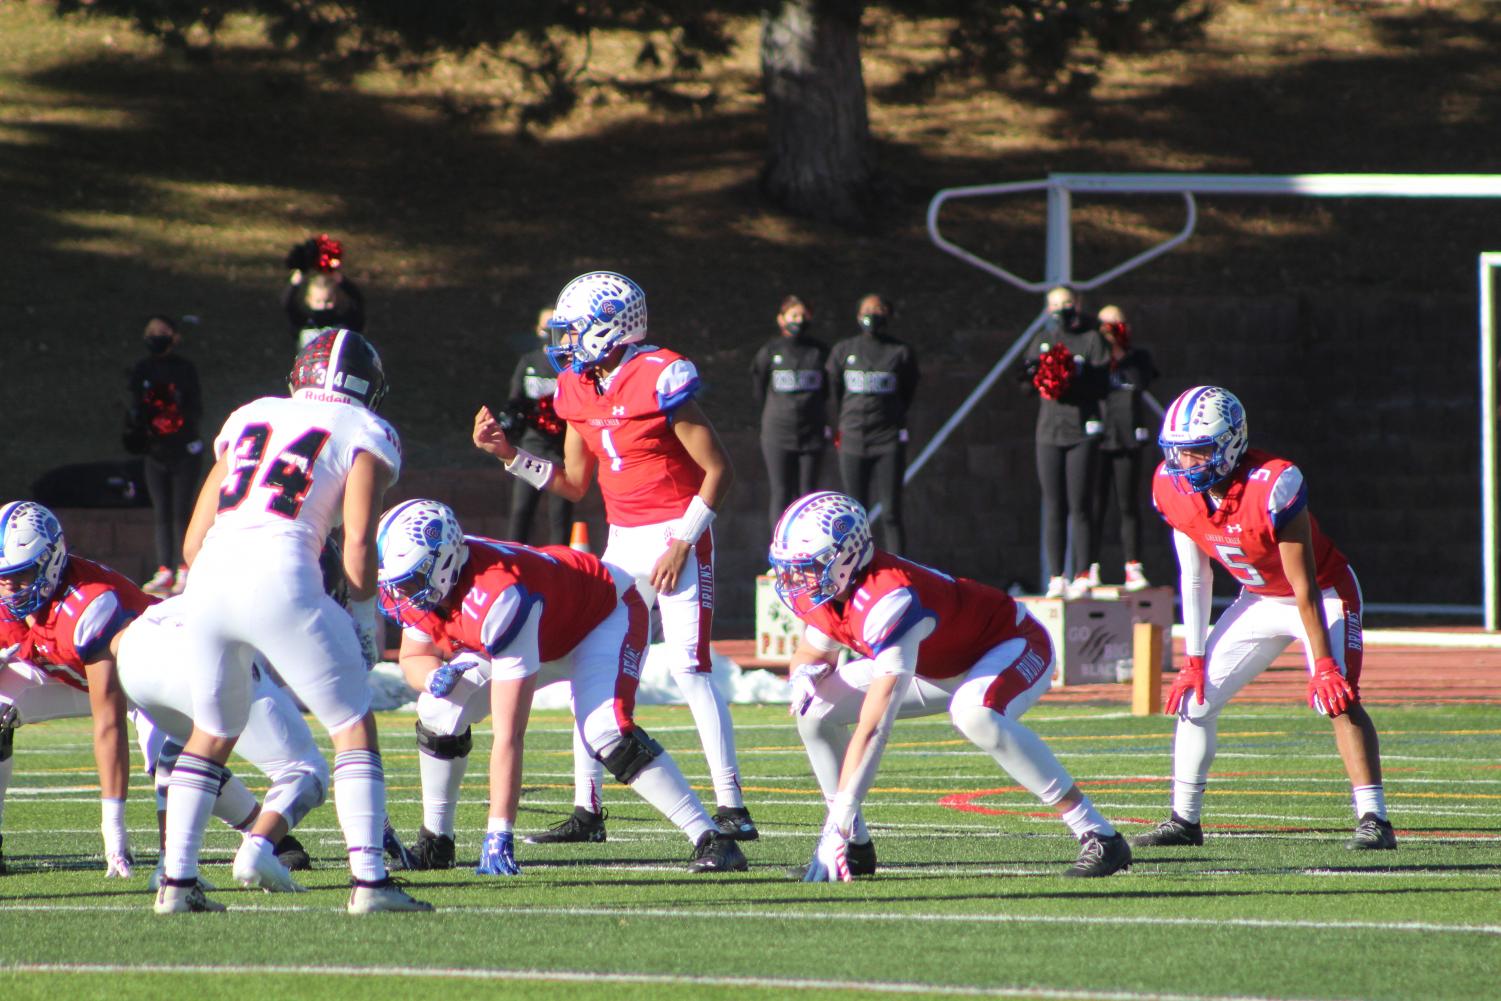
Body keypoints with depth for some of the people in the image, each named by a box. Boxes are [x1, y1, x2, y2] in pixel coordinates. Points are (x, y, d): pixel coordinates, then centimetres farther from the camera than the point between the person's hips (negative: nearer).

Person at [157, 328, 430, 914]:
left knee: (213, 733, 22)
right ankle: (369, 878, -3)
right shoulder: (365, 436, 12)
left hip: (209, 580, 5)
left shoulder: (250, 420, 26)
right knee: (353, 727, 7)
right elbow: (357, 546, 0)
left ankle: (177, 881, 18)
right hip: (280, 579, -5)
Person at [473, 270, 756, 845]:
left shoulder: (660, 379, -17)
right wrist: (507, 453, 4)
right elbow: (574, 484, 14)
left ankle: (732, 808, -11)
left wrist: (682, 543, -16)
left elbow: (718, 470, -14)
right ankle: (586, 811, 9)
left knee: (689, 668, -14)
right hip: (622, 542, 8)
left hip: (677, 537, -8)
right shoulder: (581, 390, 7)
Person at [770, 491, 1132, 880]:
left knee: (974, 715, -42)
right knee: (816, 707, -4)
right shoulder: (825, 590, -12)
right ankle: (855, 846, 6)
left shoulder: (887, 598, -38)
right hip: (943, 668, 9)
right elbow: (813, 653, 8)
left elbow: (873, 728, -41)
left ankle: (1098, 837, -33)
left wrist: (839, 821, -42)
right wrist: (805, 674, -19)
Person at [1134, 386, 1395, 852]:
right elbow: (1194, 577, -3)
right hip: (1260, 600, 6)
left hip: (1323, 595, -6)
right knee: (1195, 696, 1)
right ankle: (1183, 820, 14)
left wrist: (1323, 664, -28)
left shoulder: (1272, 486, -34)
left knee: (1337, 697, -24)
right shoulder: (1175, 489, -15)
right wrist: (1195, 658, -3)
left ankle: (1373, 820, -23)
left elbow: (1305, 587, -29)